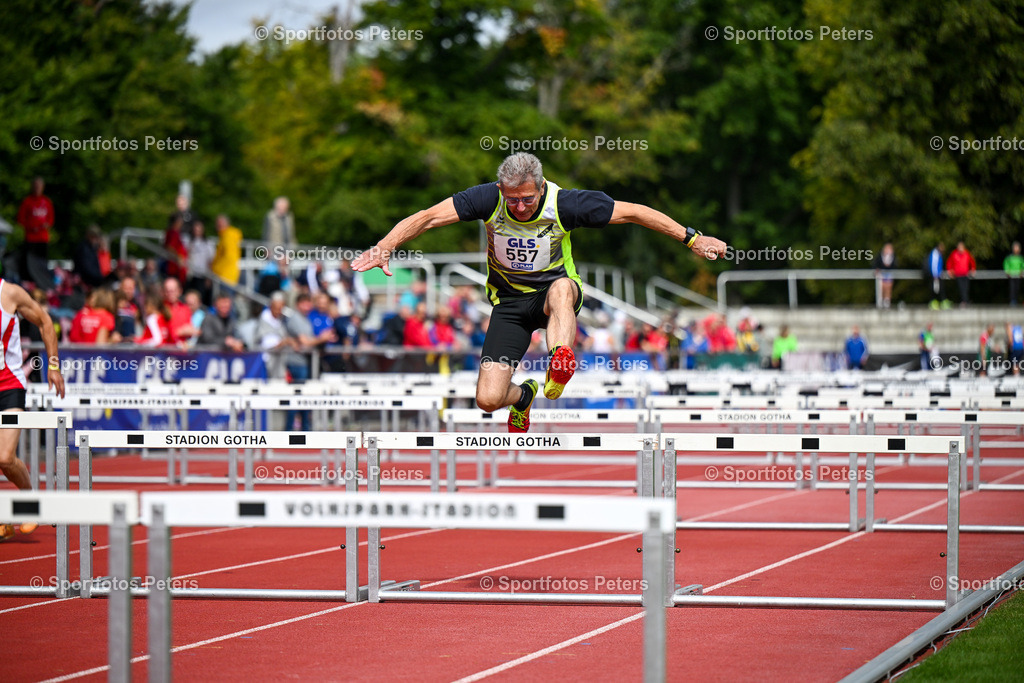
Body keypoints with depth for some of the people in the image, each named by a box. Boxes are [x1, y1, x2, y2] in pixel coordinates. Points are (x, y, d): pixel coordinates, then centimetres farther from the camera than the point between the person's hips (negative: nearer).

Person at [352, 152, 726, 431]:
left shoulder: (564, 204, -19)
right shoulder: (488, 200, -17)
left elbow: (633, 212, -11)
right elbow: (428, 217, -19)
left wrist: (692, 239, -10)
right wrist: (384, 247, -34)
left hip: (555, 288, -2)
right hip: (509, 301, 2)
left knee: (561, 289, -41)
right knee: (488, 399, -8)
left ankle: (560, 362, -56)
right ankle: (523, 397, 28)